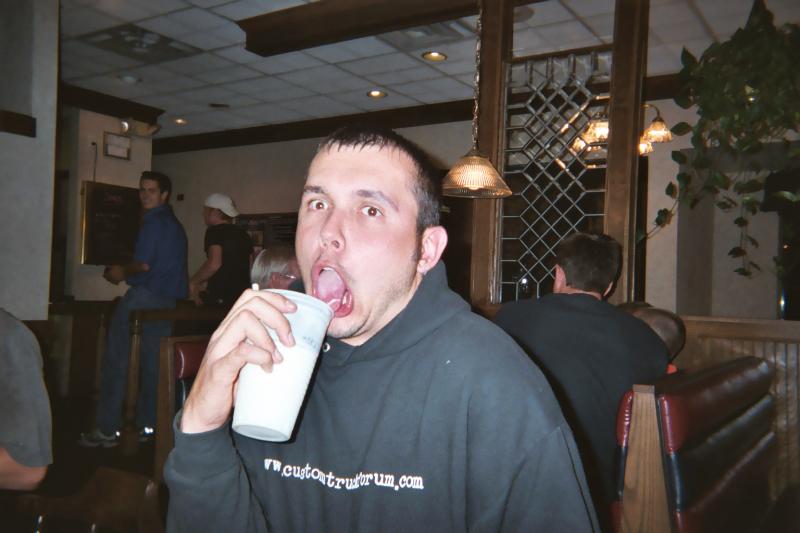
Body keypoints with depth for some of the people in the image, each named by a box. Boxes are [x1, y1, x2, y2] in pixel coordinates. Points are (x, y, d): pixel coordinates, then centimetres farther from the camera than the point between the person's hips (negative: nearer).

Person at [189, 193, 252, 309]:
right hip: (243, 294, 7)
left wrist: (193, 282, -6)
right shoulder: (242, 233, 15)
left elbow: (214, 264, -22)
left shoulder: (215, 231, -7)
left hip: (220, 298, -7)